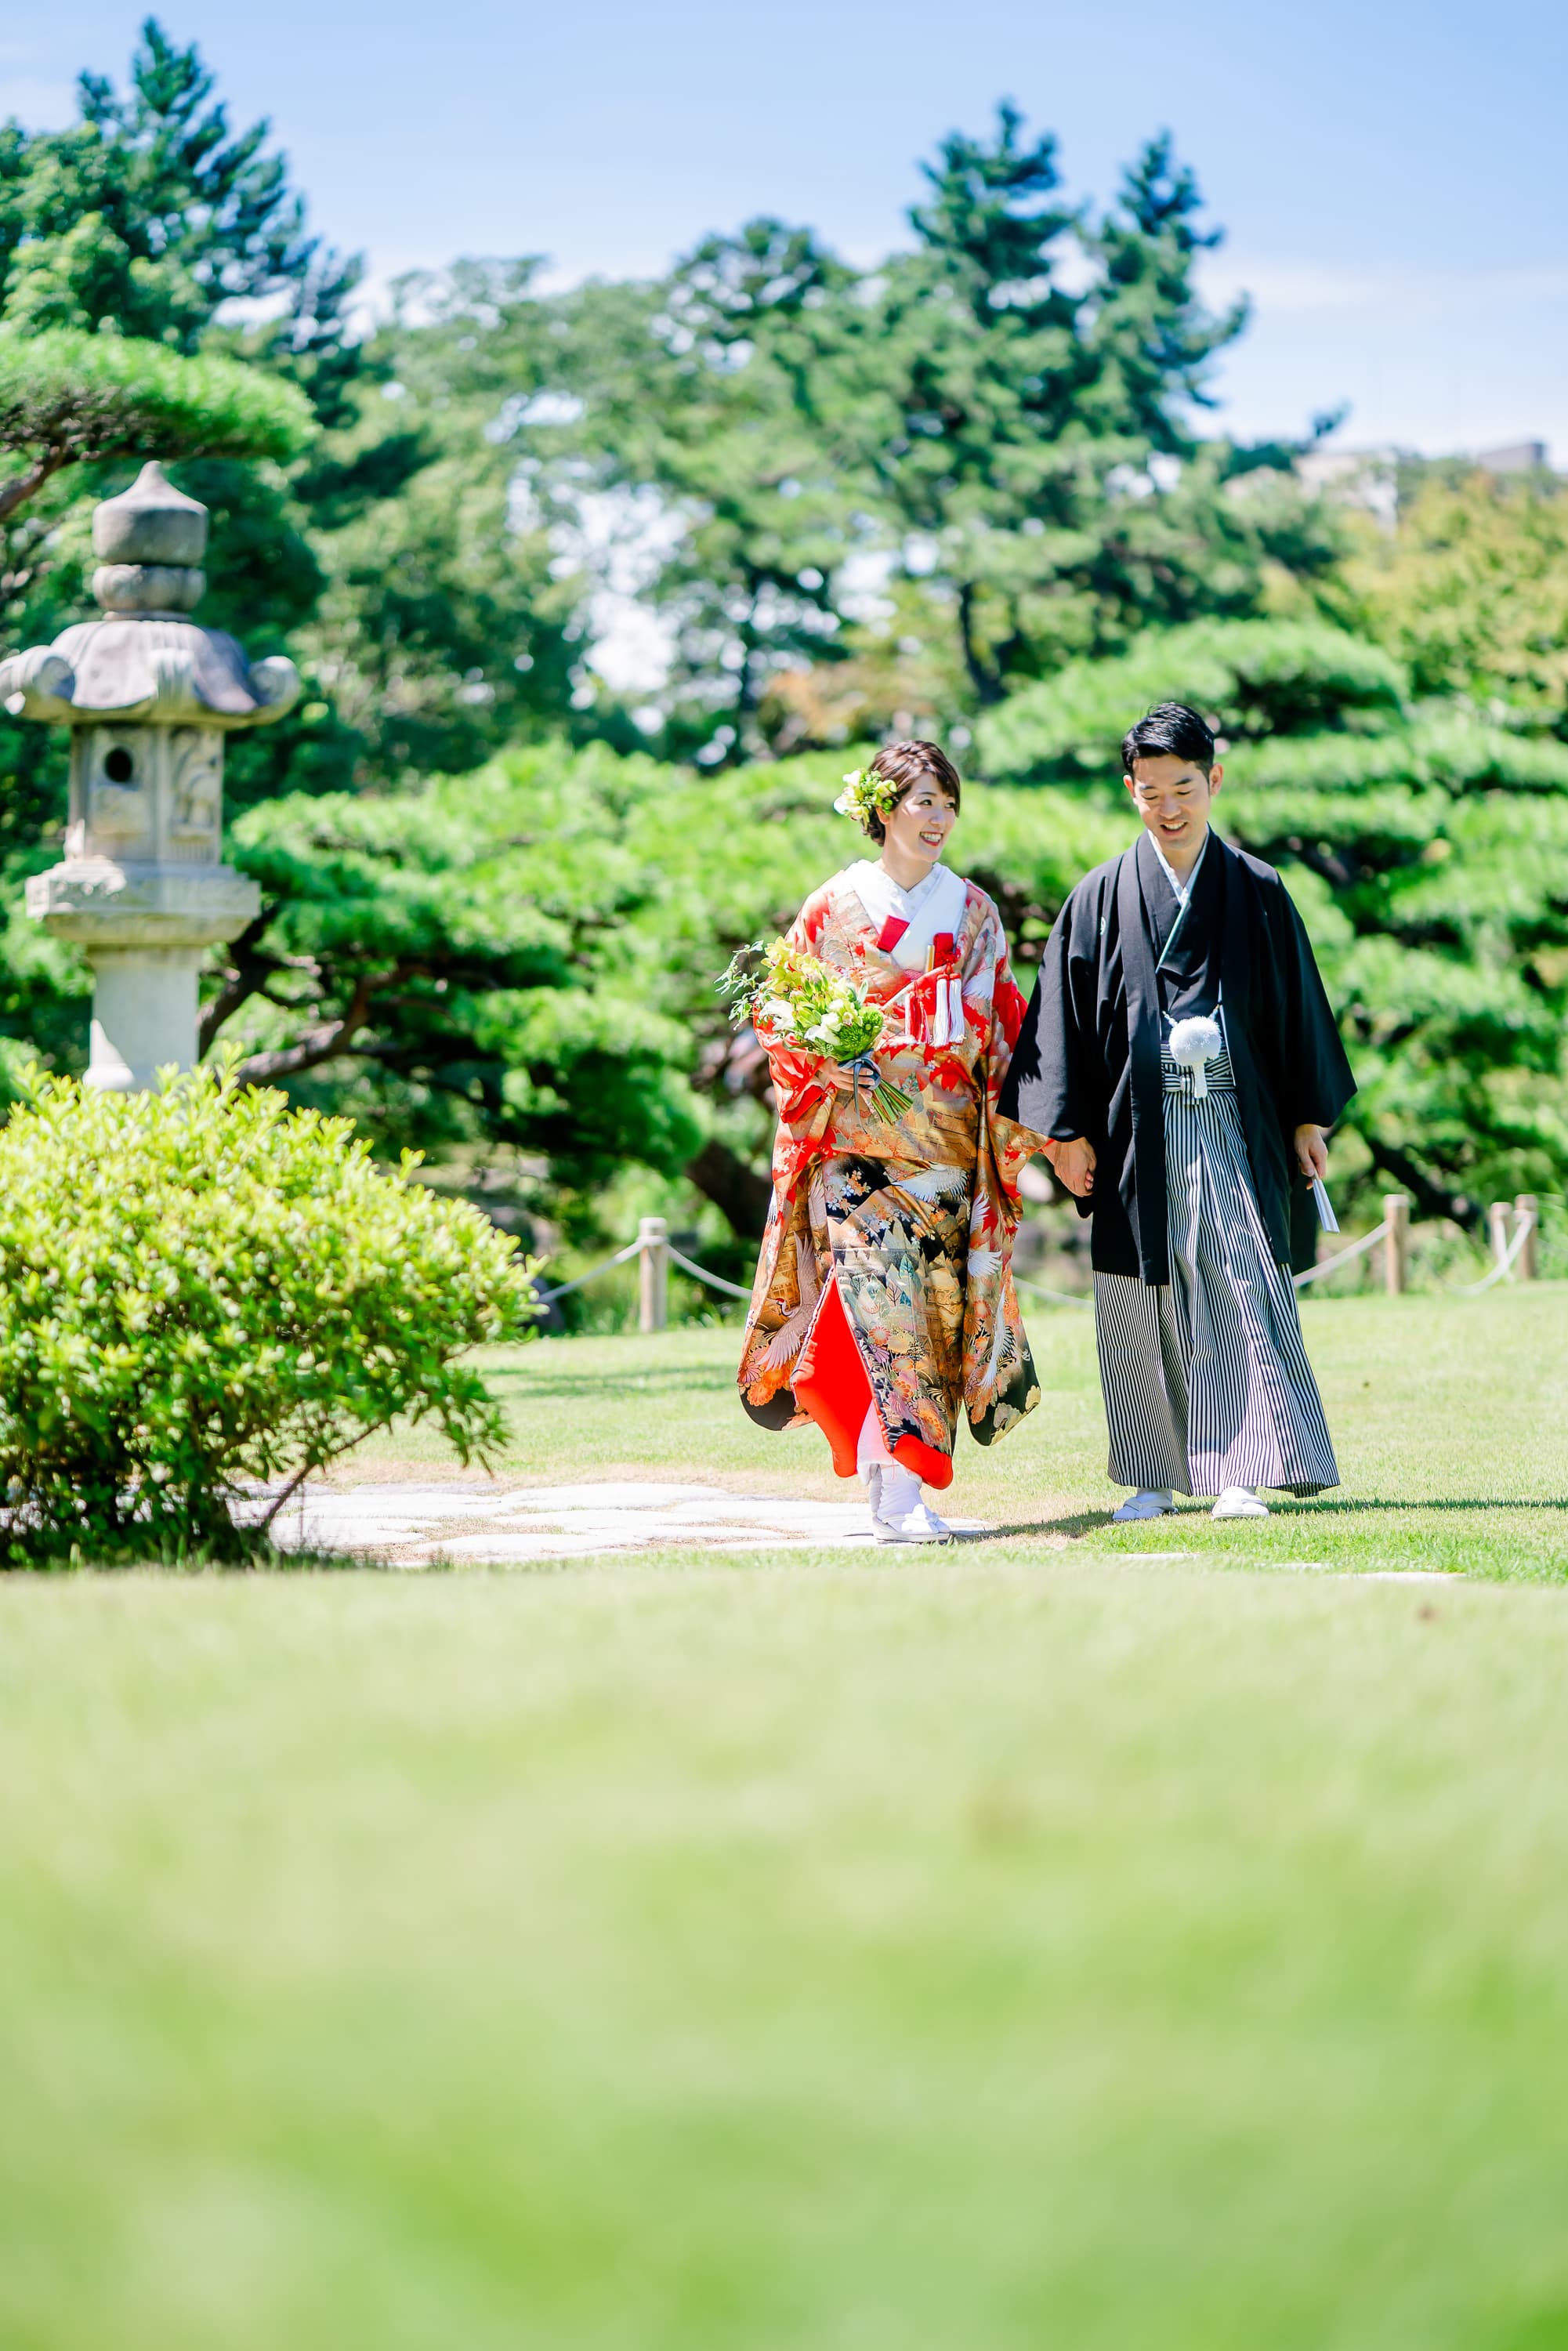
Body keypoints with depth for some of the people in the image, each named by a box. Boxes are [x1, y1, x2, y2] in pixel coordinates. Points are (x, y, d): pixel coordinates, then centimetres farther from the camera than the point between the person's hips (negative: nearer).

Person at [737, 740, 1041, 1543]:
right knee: (881, 1302, -14)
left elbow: (1003, 1027, 12)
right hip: (857, 1137, -3)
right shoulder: (832, 908, 4)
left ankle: (902, 1487, 10)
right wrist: (818, 1063, -13)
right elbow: (777, 1011, 5)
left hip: (949, 1139, 3)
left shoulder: (975, 912, 12)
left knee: (938, 1302, 1)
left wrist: (1010, 1135, 4)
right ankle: (899, 1496, -19)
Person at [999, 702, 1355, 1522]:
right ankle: (1158, 1474, 14)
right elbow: (1066, 1015, 5)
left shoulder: (1257, 893, 6)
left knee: (1240, 1293, -10)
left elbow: (1299, 1007, 9)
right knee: (1142, 1307, 3)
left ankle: (1243, 1472, -10)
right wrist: (1068, 1130, -1)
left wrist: (1310, 1119, 6)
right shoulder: (1101, 899, 6)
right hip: (1139, 1131, 1)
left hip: (1234, 1127, -1)